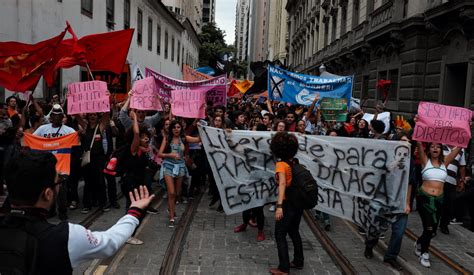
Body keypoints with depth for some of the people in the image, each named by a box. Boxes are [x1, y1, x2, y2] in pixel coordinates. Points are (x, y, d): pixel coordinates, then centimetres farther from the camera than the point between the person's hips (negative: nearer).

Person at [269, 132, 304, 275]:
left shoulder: (281, 164, -17)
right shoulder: (293, 162, 3)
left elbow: (282, 183, -30)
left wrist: (279, 206, -37)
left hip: (288, 203, -7)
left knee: (280, 235, 5)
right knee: (294, 232, 22)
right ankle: (298, 261, 34)